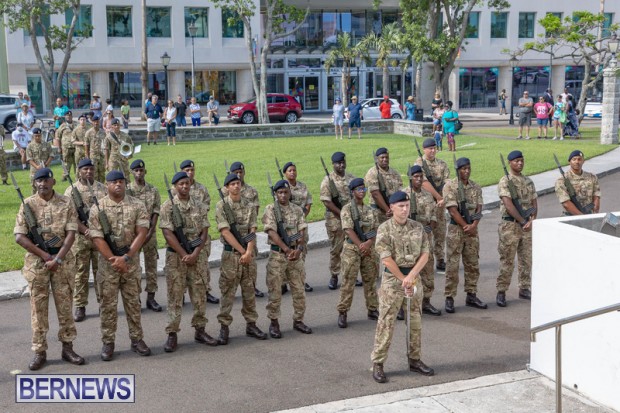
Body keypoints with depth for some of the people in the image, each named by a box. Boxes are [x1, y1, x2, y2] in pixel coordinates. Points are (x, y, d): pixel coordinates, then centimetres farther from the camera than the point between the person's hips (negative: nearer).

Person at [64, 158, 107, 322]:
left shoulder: (102, 188, 7)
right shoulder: (72, 190, -2)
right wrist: (86, 231, -22)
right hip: (80, 237, -2)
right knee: (81, 273, 4)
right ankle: (80, 306, 11)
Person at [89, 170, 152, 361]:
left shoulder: (137, 206, -1)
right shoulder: (98, 208, -3)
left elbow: (142, 233, -7)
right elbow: (97, 238, -8)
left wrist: (125, 257, -16)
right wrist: (113, 259, -16)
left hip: (131, 261, 1)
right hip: (108, 261, -1)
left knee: (133, 302, 9)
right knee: (108, 304, 5)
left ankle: (137, 339, 20)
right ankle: (108, 343, 14)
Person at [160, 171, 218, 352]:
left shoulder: (199, 206, 6)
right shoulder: (168, 206, -4)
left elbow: (204, 232, 3)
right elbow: (168, 234, -10)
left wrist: (195, 254, -10)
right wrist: (184, 255, -14)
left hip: (197, 255, 3)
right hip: (176, 256, -3)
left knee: (200, 294, 7)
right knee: (175, 296, 0)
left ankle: (200, 330, 18)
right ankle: (172, 334, 5)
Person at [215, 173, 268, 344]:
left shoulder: (249, 206, 6)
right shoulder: (221, 206, -5)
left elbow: (252, 231, 0)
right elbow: (226, 232, -12)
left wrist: (249, 252, -14)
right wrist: (242, 251, -15)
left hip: (248, 254, 4)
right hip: (230, 254, -4)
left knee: (249, 290, 9)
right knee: (227, 292, -1)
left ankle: (251, 324, 19)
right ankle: (224, 327, 6)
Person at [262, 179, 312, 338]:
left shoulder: (297, 210, 7)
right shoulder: (270, 209, -5)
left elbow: (302, 232, 1)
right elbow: (272, 232, -15)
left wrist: (299, 249, -17)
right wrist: (287, 249, -24)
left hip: (295, 254, 4)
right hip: (277, 254, -4)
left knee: (299, 289, 9)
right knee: (275, 291, 1)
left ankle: (298, 320, 22)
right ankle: (274, 322, 13)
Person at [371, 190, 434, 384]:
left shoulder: (418, 227, 5)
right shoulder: (384, 229, -8)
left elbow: (425, 253, 0)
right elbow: (386, 259, -13)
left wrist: (411, 275, -12)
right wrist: (403, 279, -13)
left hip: (414, 277, 5)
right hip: (392, 279, -5)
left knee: (415, 321, 13)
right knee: (386, 323, -2)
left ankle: (415, 360, 26)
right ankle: (377, 364, 4)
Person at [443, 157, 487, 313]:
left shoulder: (476, 187, 8)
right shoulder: (450, 186, -7)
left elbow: (479, 208, 2)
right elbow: (453, 211, -12)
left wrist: (473, 225, -14)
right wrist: (466, 226, -14)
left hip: (472, 229, 5)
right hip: (456, 229, -5)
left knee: (473, 264, 10)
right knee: (452, 265, -2)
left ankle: (471, 295, 20)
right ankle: (449, 298, 3)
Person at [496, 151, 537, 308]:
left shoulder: (529, 181, 13)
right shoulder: (505, 181, -7)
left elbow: (534, 202, 11)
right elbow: (508, 204, -16)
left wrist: (532, 219, -8)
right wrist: (522, 221, -18)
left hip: (527, 225, 6)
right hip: (510, 225, -6)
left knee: (526, 259, 10)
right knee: (507, 261, -3)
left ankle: (524, 289, 21)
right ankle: (501, 292, 3)